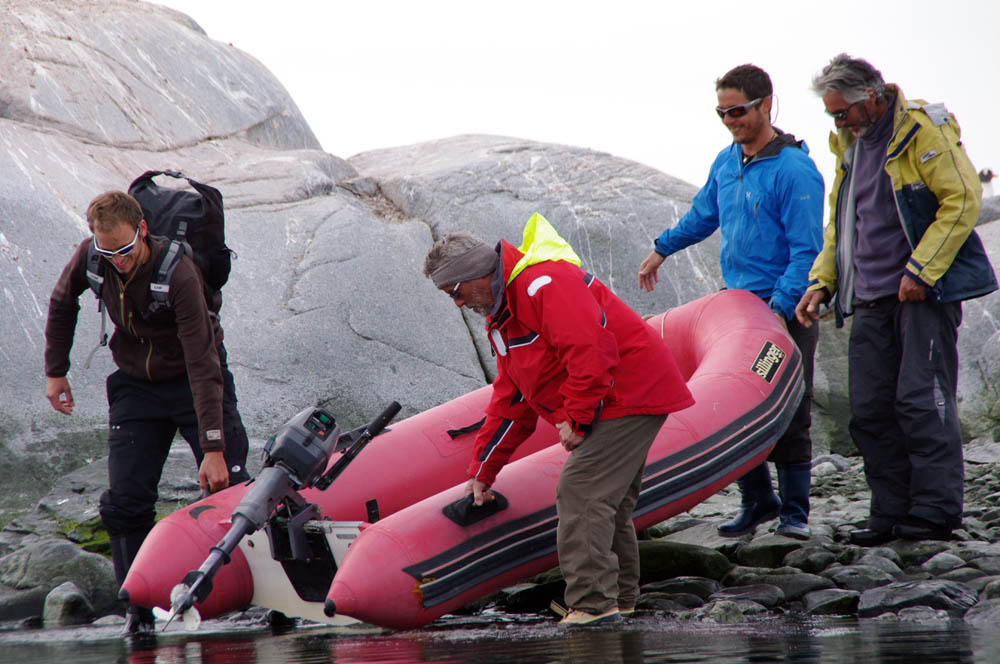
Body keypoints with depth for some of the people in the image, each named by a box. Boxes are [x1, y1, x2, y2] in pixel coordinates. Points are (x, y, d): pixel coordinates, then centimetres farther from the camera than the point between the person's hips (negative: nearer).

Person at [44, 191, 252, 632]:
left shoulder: (178, 273, -31)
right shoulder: (89, 258, -16)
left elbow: (202, 365, -33)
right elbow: (62, 305, 9)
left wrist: (214, 447, -35)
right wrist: (55, 372, 9)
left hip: (192, 381, -4)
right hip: (136, 386, 4)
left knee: (228, 487, -12)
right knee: (124, 501, -6)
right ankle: (138, 605, 3)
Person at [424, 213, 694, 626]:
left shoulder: (544, 284, -19)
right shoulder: (502, 314, 16)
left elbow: (592, 352, -28)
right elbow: (510, 399, 21)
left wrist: (576, 419, -19)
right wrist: (482, 473, 20)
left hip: (629, 394, -11)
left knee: (580, 492, -15)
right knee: (608, 501, 14)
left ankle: (593, 603, -17)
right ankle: (619, 599, 23)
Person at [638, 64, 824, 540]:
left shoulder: (794, 170, -14)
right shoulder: (725, 163, 9)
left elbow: (807, 251, -16)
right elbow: (704, 215, 29)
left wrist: (780, 308, -22)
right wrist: (662, 249, 37)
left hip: (786, 308, -6)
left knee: (788, 413, -3)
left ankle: (794, 510, 6)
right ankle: (756, 501, 17)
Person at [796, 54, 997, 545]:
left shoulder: (923, 130, -8)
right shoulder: (850, 143, 16)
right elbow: (839, 225, 25)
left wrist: (921, 271, -17)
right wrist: (821, 282, 13)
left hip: (925, 290, -7)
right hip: (871, 301, 7)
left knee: (921, 399, -10)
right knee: (869, 410, 3)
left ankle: (935, 512, -6)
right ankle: (891, 514, 9)